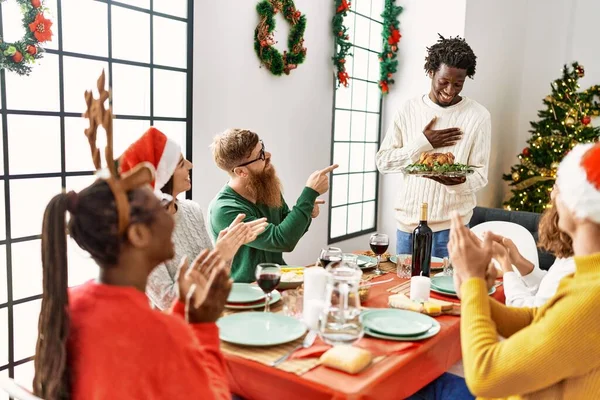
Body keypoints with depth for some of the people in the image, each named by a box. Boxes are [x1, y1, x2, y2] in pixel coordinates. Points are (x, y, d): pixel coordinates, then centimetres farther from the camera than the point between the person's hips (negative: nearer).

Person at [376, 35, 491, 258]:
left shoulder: (478, 116, -5)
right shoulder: (409, 109, 2)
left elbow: (480, 175, -6)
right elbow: (383, 162, -2)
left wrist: (458, 181, -27)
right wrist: (423, 143, -13)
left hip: (451, 225, -2)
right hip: (407, 220, 3)